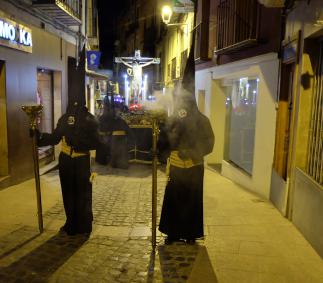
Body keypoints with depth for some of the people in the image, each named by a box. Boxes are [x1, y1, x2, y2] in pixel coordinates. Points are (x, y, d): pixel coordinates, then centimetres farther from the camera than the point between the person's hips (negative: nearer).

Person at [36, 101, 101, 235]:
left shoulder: (89, 119, -6)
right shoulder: (65, 117, 8)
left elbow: (95, 142, -13)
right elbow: (55, 137, 12)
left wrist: (79, 142, -24)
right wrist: (38, 135, 0)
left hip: (82, 161, -4)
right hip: (65, 160, 4)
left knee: (83, 194, 2)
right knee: (68, 194, 11)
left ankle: (84, 226, 16)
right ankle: (72, 223, 26)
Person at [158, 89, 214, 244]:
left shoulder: (202, 121, -6)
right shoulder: (173, 120, -1)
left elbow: (208, 144, -8)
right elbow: (165, 142, -6)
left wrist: (191, 153, -21)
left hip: (194, 168, -1)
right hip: (176, 166, 2)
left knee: (192, 202, 9)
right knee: (172, 201, 5)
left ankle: (191, 234, 24)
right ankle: (172, 232, 22)